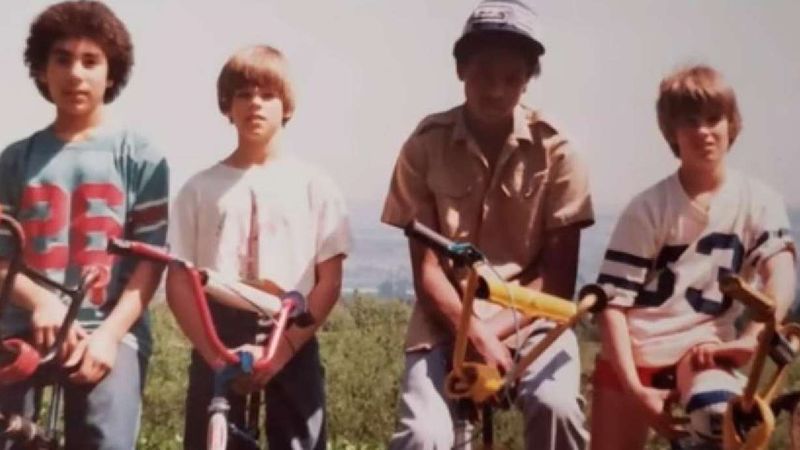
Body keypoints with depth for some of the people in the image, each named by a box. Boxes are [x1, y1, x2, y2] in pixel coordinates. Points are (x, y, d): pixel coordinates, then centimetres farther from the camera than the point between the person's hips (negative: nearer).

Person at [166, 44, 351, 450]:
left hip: (293, 346, 0)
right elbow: (178, 283, 3)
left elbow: (329, 281, 1)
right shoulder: (201, 188, 6)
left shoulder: (314, 185, 4)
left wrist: (286, 345, -11)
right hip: (217, 345, 1)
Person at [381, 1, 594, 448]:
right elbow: (426, 269, -6)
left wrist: (494, 329, -18)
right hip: (448, 317, 0)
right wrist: (474, 334, -20)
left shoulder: (554, 150, -6)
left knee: (555, 407, -29)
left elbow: (559, 276, -6)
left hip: (529, 316, 0)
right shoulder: (425, 145, -6)